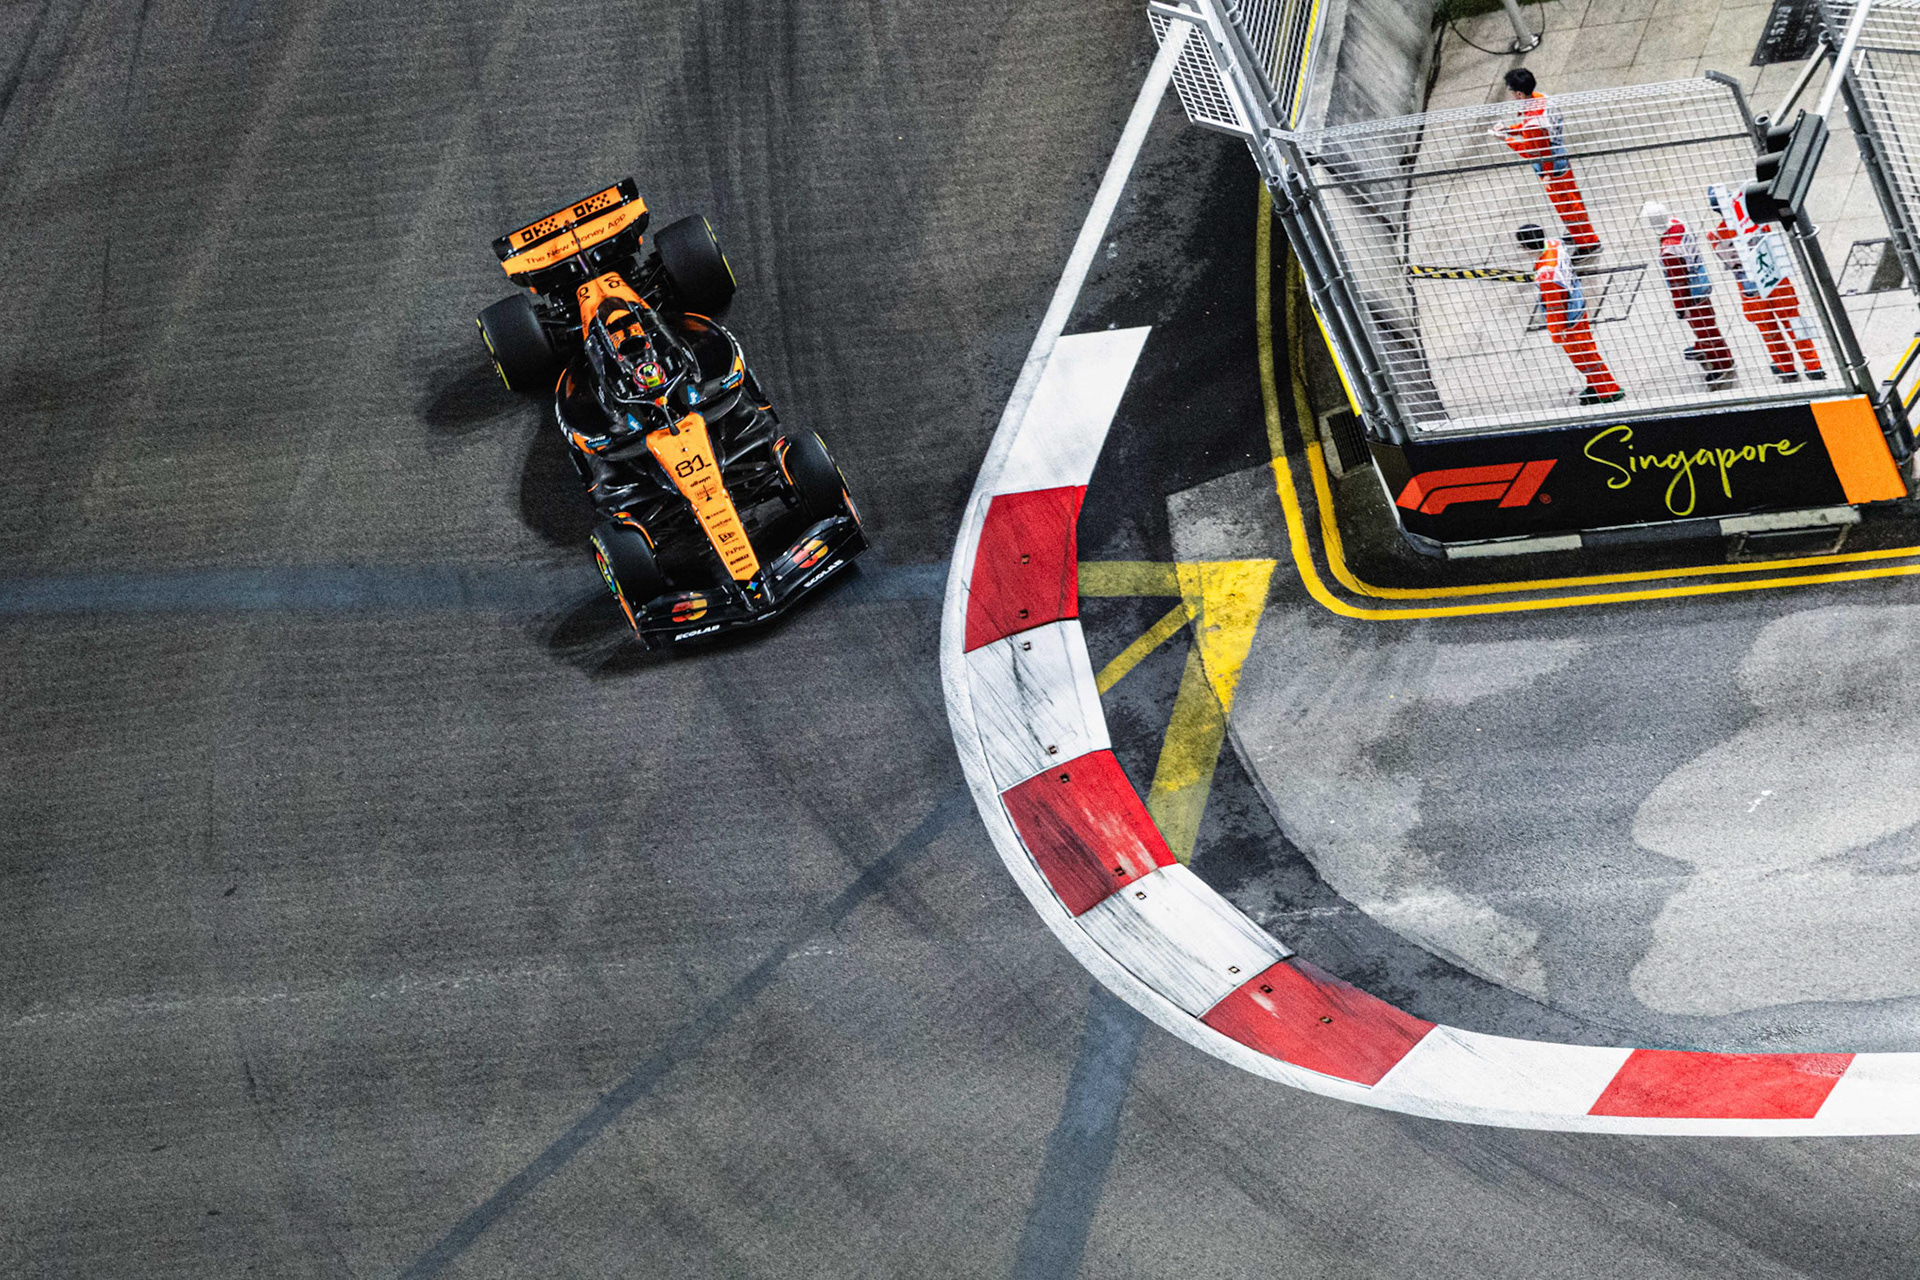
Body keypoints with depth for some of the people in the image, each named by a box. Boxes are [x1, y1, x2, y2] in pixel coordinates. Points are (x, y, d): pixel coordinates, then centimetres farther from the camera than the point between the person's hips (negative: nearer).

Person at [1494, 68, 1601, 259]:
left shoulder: (1532, 121, -37)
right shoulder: (1540, 98, -9)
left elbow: (1533, 152, -23)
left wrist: (1507, 140, -16)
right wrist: (1509, 128, 0)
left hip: (1551, 170, -9)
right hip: (1561, 161, 9)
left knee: (1566, 206, 12)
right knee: (1571, 200, 28)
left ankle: (1588, 243, 30)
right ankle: (1579, 233, 50)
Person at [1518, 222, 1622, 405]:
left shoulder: (1546, 275, -39)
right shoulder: (1555, 244, -13)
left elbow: (1554, 306, -27)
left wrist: (1556, 332, -13)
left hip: (1567, 320, -9)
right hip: (1577, 305, 9)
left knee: (1582, 354, 12)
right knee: (1585, 348, 27)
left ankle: (1608, 392, 29)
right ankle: (1596, 385, 46)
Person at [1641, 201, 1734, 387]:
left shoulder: (1669, 251, -37)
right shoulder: (1680, 226, -12)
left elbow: (1678, 283, -26)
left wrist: (1679, 307, -12)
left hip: (1692, 296, -9)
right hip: (1701, 282, 9)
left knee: (1705, 329, 10)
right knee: (1701, 325, 32)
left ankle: (1724, 367, 26)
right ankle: (1703, 349, 56)